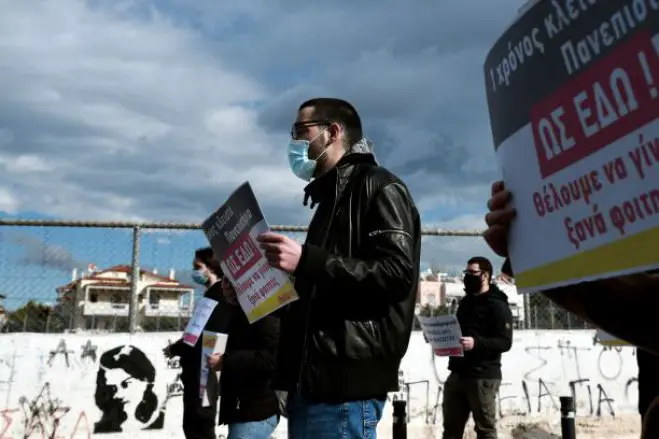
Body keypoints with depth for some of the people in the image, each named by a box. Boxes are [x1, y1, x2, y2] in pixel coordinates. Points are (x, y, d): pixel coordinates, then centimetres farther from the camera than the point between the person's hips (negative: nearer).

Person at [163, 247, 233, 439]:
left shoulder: (219, 295, -15)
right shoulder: (213, 295, 17)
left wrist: (175, 349, -10)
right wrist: (179, 348, 5)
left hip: (204, 374, -10)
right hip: (198, 373, 10)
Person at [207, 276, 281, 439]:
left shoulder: (264, 313, -14)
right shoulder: (238, 314, 17)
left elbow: (273, 357, -27)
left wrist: (226, 361, -25)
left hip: (258, 411, -10)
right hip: (240, 408, 10)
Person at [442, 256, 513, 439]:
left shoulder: (497, 305, -7)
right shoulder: (466, 302, 17)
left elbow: (505, 342, -16)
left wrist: (476, 343, -30)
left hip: (484, 376, -8)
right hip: (458, 374, 8)